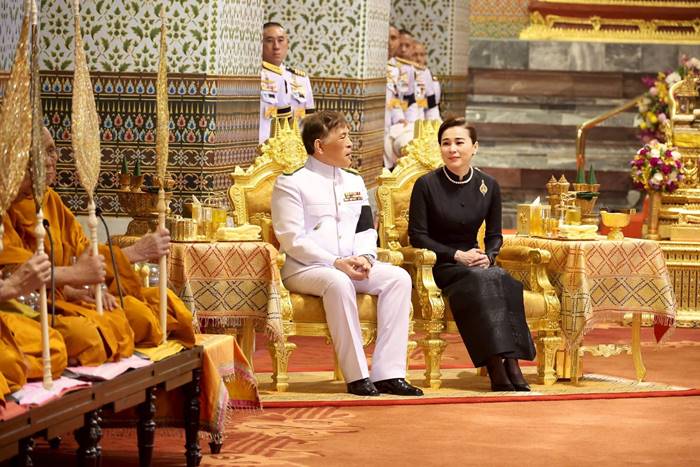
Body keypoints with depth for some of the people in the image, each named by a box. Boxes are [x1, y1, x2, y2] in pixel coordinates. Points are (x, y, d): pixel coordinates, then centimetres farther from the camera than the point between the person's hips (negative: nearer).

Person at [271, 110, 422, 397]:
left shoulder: (354, 182, 19)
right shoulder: (290, 183, -2)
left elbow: (366, 229, 17)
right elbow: (292, 239, -10)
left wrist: (364, 257, -7)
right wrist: (336, 263, -19)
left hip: (349, 266, 6)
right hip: (303, 269, -6)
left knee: (398, 278, -19)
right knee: (338, 283, -38)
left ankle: (388, 373, -26)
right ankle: (357, 376, -35)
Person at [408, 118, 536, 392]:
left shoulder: (488, 186, 8)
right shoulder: (427, 185, -4)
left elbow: (494, 235, 16)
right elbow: (417, 236, -4)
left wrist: (488, 256, -6)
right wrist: (457, 255, -13)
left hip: (473, 262, 4)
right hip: (438, 266, -4)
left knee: (505, 281, -31)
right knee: (482, 280, -35)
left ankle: (511, 364, -36)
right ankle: (497, 370, -40)